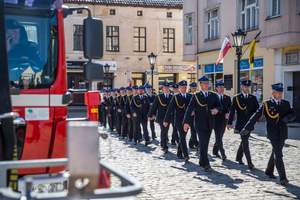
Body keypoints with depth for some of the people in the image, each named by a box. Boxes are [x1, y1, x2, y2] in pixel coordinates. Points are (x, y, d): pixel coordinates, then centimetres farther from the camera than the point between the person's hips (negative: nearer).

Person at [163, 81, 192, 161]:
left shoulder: (190, 96, 7)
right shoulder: (176, 96, -2)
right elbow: (170, 108, -2)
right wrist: (166, 120, -3)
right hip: (178, 119, -4)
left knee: (182, 137, 12)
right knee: (182, 137, -12)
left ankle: (179, 153, 27)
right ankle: (186, 155, -17)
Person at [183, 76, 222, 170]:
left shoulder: (214, 96, 9)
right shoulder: (196, 96, -1)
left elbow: (220, 106, 7)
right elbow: (189, 109, -4)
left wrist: (216, 109, -18)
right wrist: (186, 122, -11)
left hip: (209, 124, 4)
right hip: (200, 124, -4)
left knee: (206, 143, 10)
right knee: (202, 143, -12)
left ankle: (201, 161, 23)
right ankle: (205, 163, -12)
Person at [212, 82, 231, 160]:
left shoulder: (228, 98, 10)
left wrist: (228, 113, -13)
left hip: (224, 121, 5)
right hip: (216, 120, -4)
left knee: (220, 137, 14)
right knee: (218, 138, -12)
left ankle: (215, 151, 31)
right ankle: (223, 154, -18)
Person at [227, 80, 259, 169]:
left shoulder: (253, 98, 8)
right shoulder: (236, 98, -2)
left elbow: (257, 109, 1)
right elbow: (232, 110, -7)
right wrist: (229, 123, -14)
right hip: (241, 124, -4)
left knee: (244, 141, 15)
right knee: (245, 142, -11)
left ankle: (239, 157, 35)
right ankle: (249, 163, -15)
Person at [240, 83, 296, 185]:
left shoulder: (286, 103, 9)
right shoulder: (266, 104, -4)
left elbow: (293, 113, 8)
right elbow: (256, 116, -8)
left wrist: (288, 117, -16)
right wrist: (247, 128, -13)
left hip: (283, 133, 5)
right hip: (272, 133, -5)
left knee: (275, 153, 17)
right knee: (278, 154, -13)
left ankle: (269, 171, 35)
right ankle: (282, 177, -13)